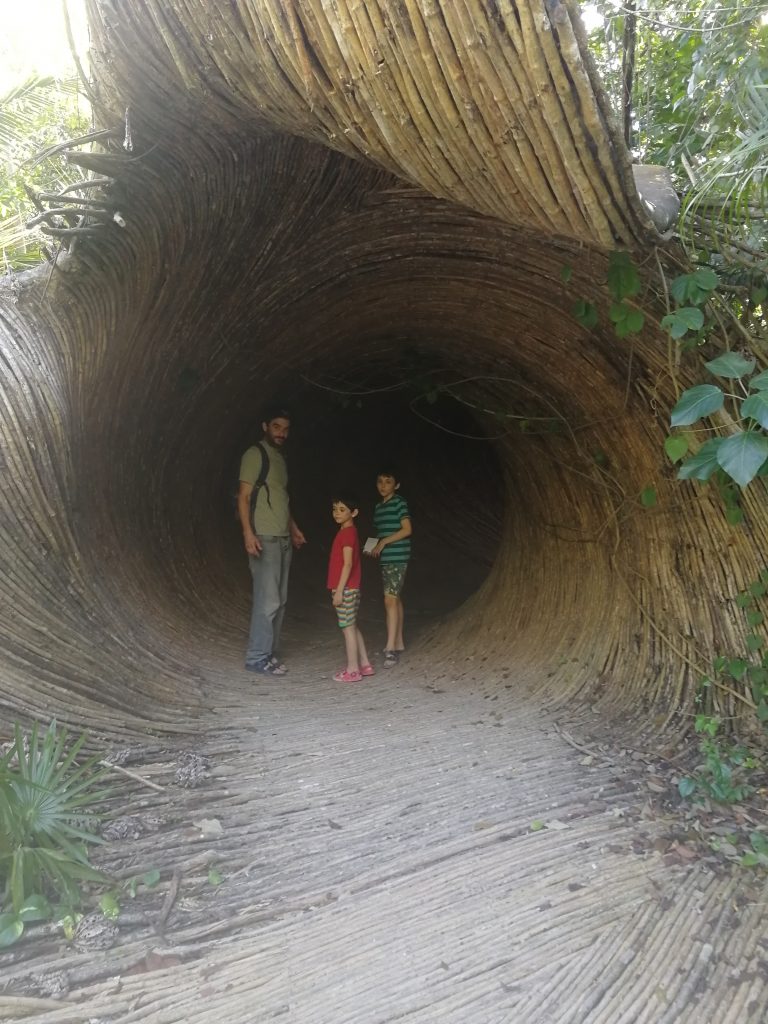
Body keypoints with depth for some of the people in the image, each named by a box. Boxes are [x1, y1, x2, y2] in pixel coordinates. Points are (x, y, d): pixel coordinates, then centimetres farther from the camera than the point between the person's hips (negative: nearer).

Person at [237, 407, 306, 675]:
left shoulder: (279, 458, 18)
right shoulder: (255, 454, -6)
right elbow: (244, 497, -12)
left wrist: (293, 528, 25)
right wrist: (248, 533, -21)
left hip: (283, 539, 8)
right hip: (264, 538, -8)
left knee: (279, 601, 8)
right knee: (268, 600, -9)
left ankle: (269, 654, 15)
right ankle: (257, 658, -1)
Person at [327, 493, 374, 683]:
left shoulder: (347, 533, -15)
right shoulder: (348, 532, 14)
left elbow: (348, 564, -20)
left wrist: (339, 590, -21)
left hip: (345, 589, -10)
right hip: (350, 588, 10)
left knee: (347, 628, -3)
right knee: (352, 627, 15)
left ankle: (352, 670, 3)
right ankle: (364, 664, 22)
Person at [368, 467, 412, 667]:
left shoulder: (399, 502, -7)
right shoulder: (378, 507, 16)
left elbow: (407, 530, -14)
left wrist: (384, 542, -14)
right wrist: (374, 546, 4)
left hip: (397, 557, -8)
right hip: (386, 558, 8)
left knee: (390, 599, -14)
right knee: (395, 599, 12)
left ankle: (391, 648, -15)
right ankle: (398, 644, 19)